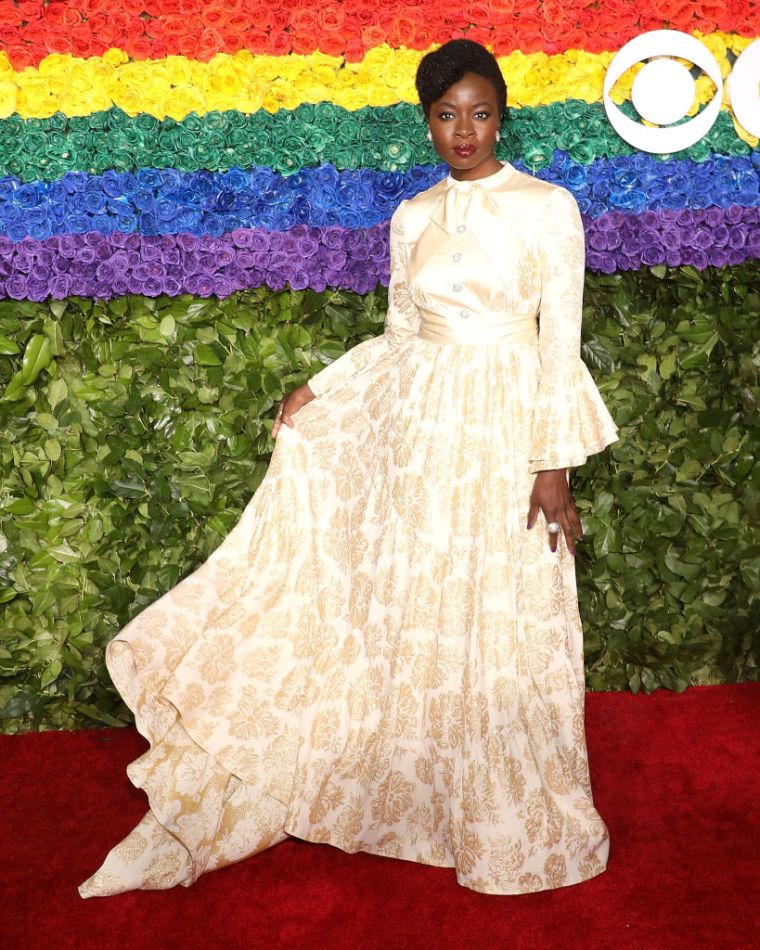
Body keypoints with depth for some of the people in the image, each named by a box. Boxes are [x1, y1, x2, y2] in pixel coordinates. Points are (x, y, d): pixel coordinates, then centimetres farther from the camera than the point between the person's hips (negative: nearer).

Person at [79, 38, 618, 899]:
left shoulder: (548, 208, -3)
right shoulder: (411, 217, 10)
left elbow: (561, 345, -7)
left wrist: (555, 466, -11)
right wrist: (320, 390, 6)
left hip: (506, 436, -4)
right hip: (415, 426, 4)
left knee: (504, 625, 4)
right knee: (406, 611, 10)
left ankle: (513, 820, 25)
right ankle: (423, 796, 29)